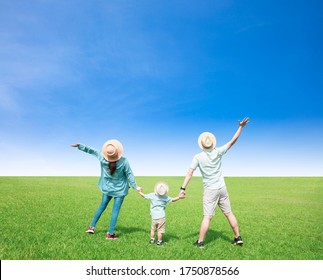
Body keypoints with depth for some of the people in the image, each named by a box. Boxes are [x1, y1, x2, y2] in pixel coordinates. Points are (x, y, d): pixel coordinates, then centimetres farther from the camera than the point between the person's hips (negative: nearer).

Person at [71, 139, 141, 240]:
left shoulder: (102, 158, -17)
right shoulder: (123, 161, -21)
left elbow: (91, 151, -3)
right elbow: (129, 174, -11)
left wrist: (79, 145, 8)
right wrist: (135, 186, 0)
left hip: (107, 188, 3)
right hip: (120, 189, -3)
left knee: (102, 207, 22)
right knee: (115, 211, 3)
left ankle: (91, 227, 30)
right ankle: (110, 234, 7)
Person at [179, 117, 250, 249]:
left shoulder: (198, 157, -11)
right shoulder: (218, 152, -5)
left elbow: (190, 173, -14)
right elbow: (232, 141, 2)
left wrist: (183, 188, -12)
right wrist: (241, 127, 8)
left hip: (210, 190, -3)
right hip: (222, 188, 3)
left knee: (207, 217, -1)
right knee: (229, 213, 13)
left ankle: (200, 242, 4)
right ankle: (238, 238, 21)